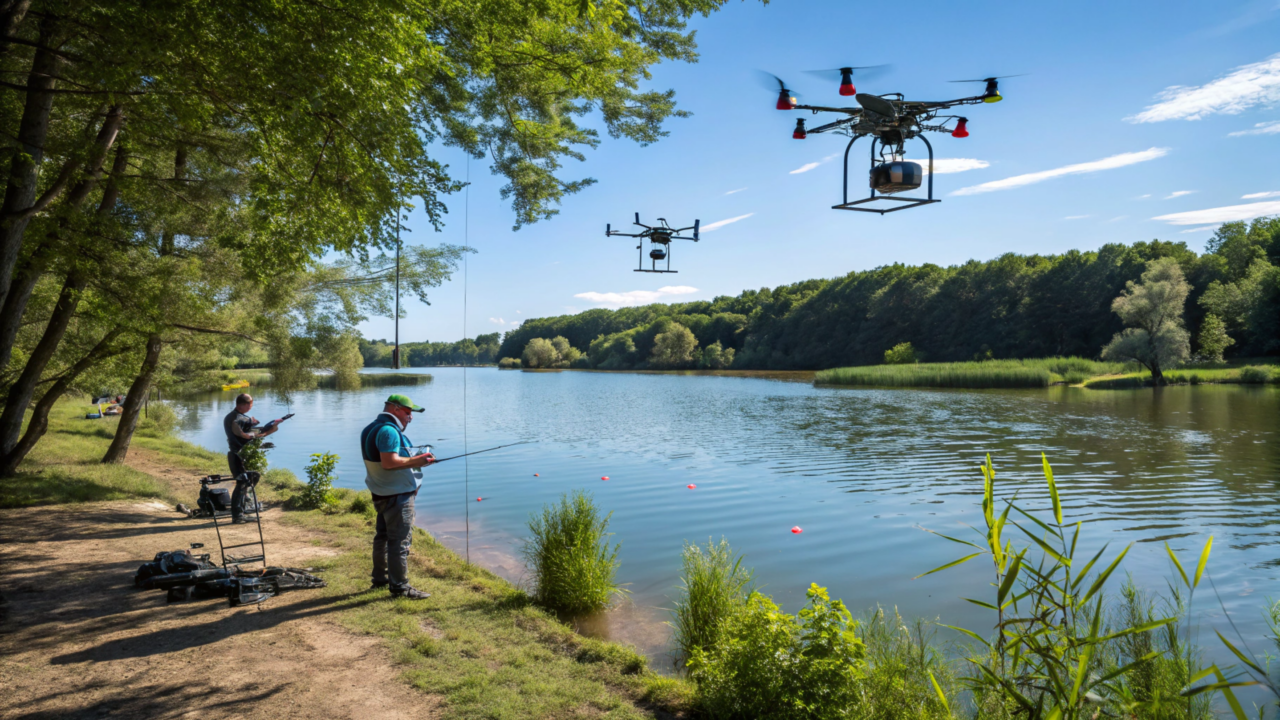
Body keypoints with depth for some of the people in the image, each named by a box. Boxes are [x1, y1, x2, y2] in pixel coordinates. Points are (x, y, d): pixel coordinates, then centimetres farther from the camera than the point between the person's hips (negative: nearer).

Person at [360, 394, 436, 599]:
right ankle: (400, 586, -2)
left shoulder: (371, 429, 14)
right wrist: (416, 461, -21)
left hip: (382, 494, 11)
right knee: (400, 540, -6)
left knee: (383, 535, 20)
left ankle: (380, 578, 31)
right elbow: (389, 462, -29)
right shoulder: (389, 430, -20)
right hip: (397, 495, -11)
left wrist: (414, 459, 15)